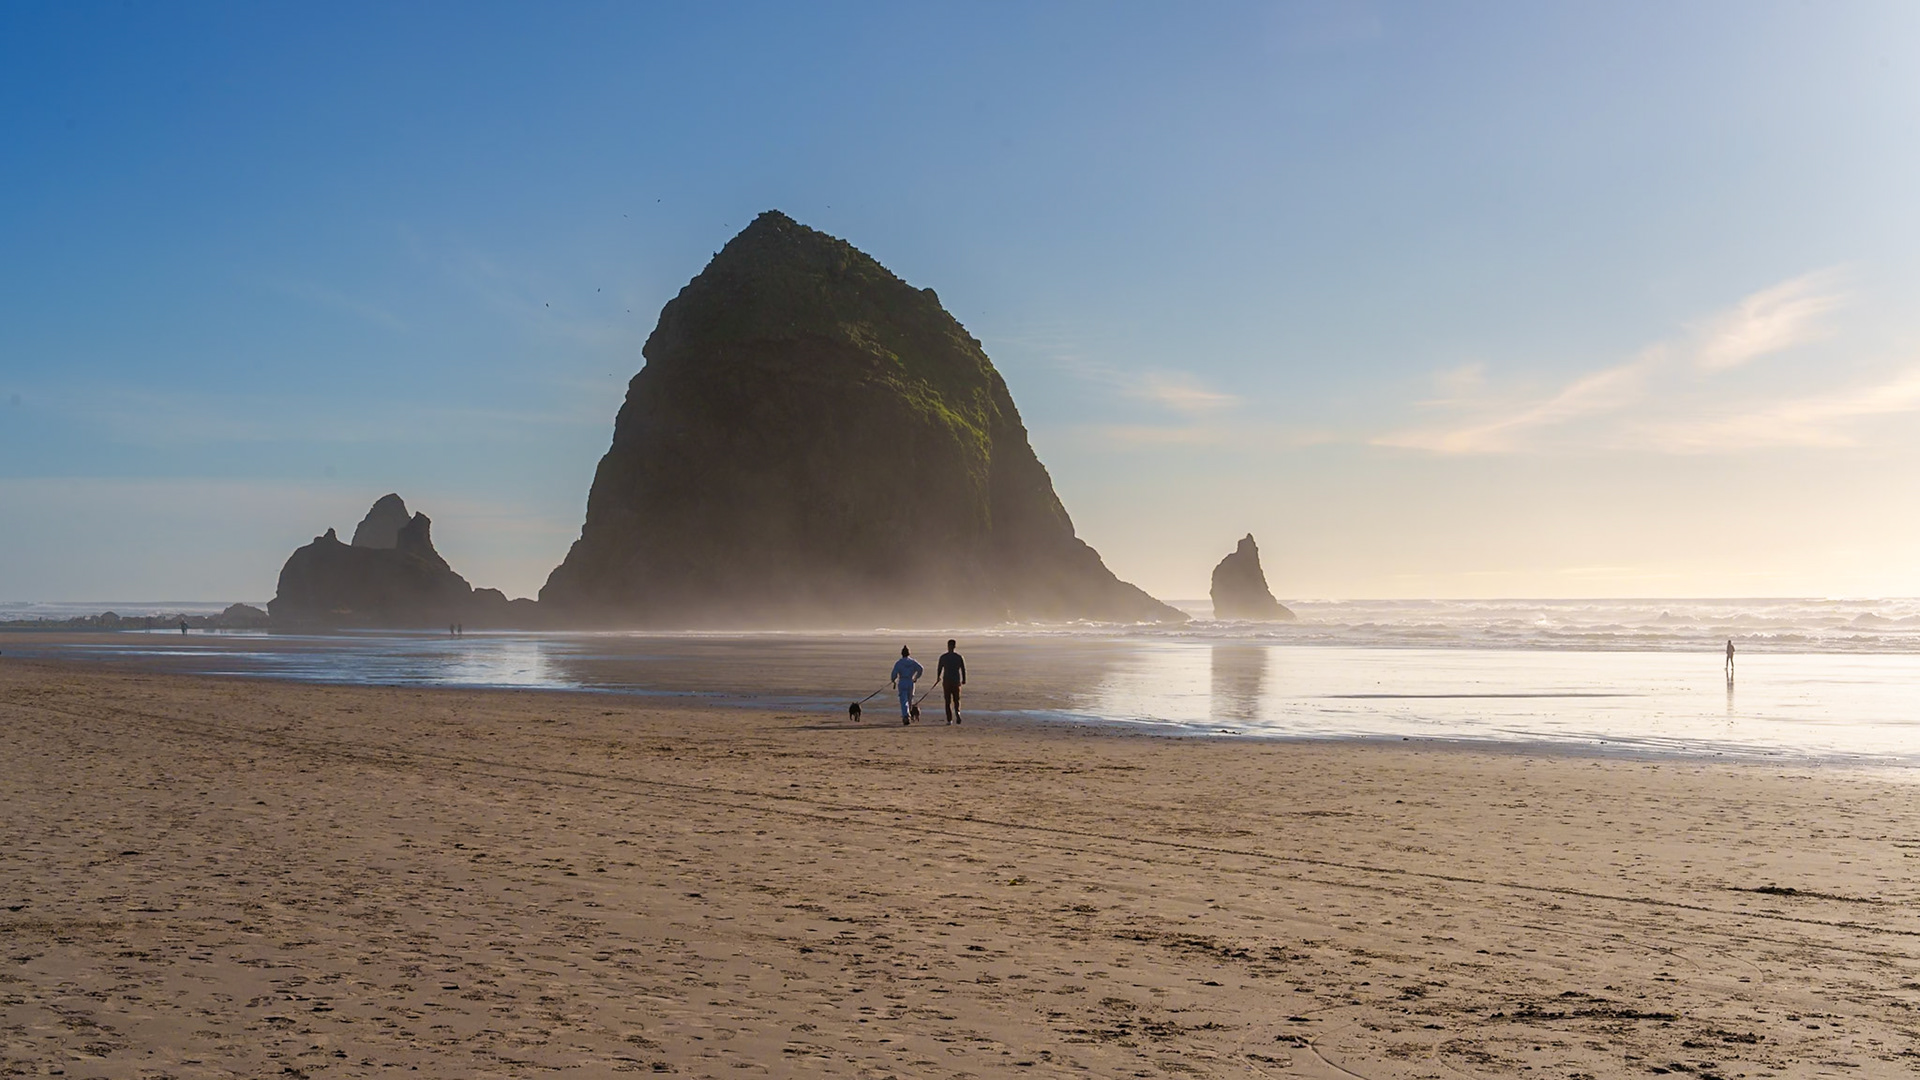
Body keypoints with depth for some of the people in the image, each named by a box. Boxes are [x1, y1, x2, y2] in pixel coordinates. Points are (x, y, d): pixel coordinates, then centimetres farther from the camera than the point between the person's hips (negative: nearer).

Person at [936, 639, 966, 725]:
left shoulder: (943, 657, -2)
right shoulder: (959, 657, 1)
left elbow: (939, 668, 4)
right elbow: (963, 669, 0)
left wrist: (938, 677, 22)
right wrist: (964, 680, 10)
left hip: (946, 681, -1)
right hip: (956, 681, 1)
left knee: (947, 701, 5)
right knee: (956, 700, 12)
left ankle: (949, 719, 0)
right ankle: (957, 712, -17)